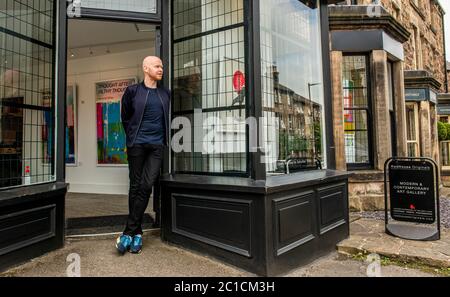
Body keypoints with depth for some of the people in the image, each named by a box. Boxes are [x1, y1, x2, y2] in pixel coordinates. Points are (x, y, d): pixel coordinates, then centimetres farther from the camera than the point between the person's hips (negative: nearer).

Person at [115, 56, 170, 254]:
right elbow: (125, 117, 12)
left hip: (157, 146, 2)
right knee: (135, 186, 3)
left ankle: (129, 232, 0)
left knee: (146, 186, -8)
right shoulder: (133, 91, 4)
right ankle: (137, 232, 14)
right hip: (136, 145, -1)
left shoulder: (165, 94, 12)